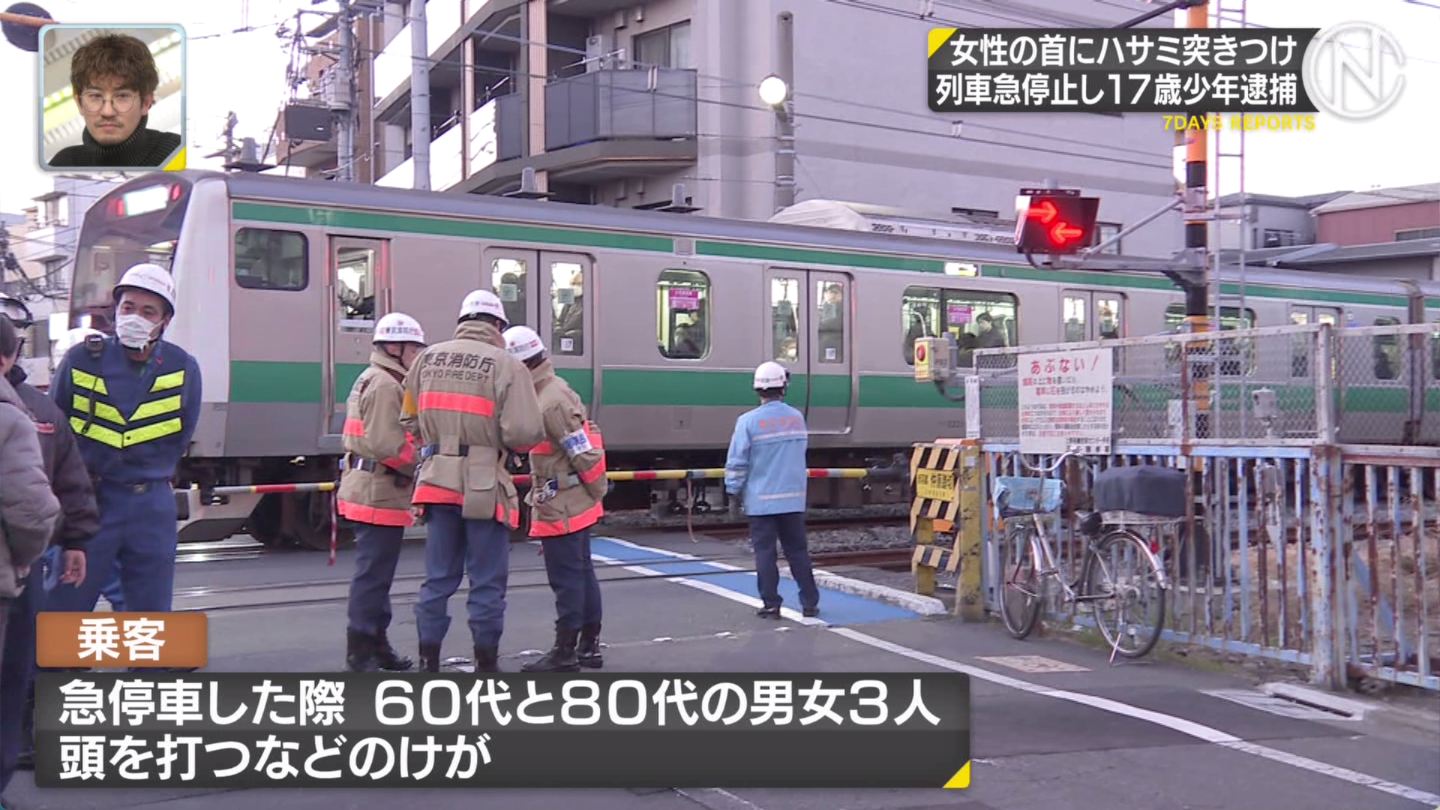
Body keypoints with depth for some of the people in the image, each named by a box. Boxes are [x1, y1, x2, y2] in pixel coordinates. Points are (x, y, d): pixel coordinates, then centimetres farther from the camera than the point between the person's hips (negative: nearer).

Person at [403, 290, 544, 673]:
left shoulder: (428, 358, 7)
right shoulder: (506, 365, -9)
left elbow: (410, 420, 11)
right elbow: (524, 433, -16)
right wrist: (509, 438, 6)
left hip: (438, 481, 5)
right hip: (483, 486, -5)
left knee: (438, 577, 13)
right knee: (487, 580, 6)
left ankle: (429, 662, 18)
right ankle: (486, 663, 13)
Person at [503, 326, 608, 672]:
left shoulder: (551, 402, -21)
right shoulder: (554, 390, 11)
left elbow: (584, 454, -21)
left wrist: (597, 491, -10)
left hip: (561, 509, -10)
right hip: (574, 506, 10)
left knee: (566, 579, -3)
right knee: (582, 574, 14)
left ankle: (564, 653, 4)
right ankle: (589, 646, 23)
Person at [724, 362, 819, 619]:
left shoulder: (748, 421, -11)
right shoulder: (797, 418, 4)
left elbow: (736, 463, -10)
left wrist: (734, 491, 2)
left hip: (761, 499, -3)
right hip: (793, 498, 4)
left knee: (765, 552, 3)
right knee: (797, 550, 10)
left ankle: (771, 605, 5)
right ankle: (810, 602, 13)